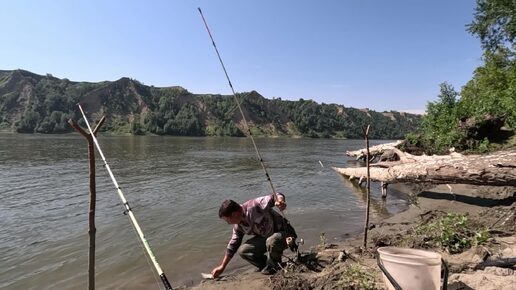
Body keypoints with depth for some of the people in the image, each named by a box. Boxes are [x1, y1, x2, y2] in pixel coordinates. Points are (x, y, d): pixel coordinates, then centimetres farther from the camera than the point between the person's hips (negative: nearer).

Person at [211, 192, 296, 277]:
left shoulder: (255, 206, -27)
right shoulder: (238, 225, -2)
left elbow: (276, 196, -27)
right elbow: (233, 245, 9)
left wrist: (280, 201, -52)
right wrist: (222, 267, 11)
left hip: (284, 232, -7)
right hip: (266, 238, 7)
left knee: (271, 241, -39)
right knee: (242, 251, -9)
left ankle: (273, 267, -9)